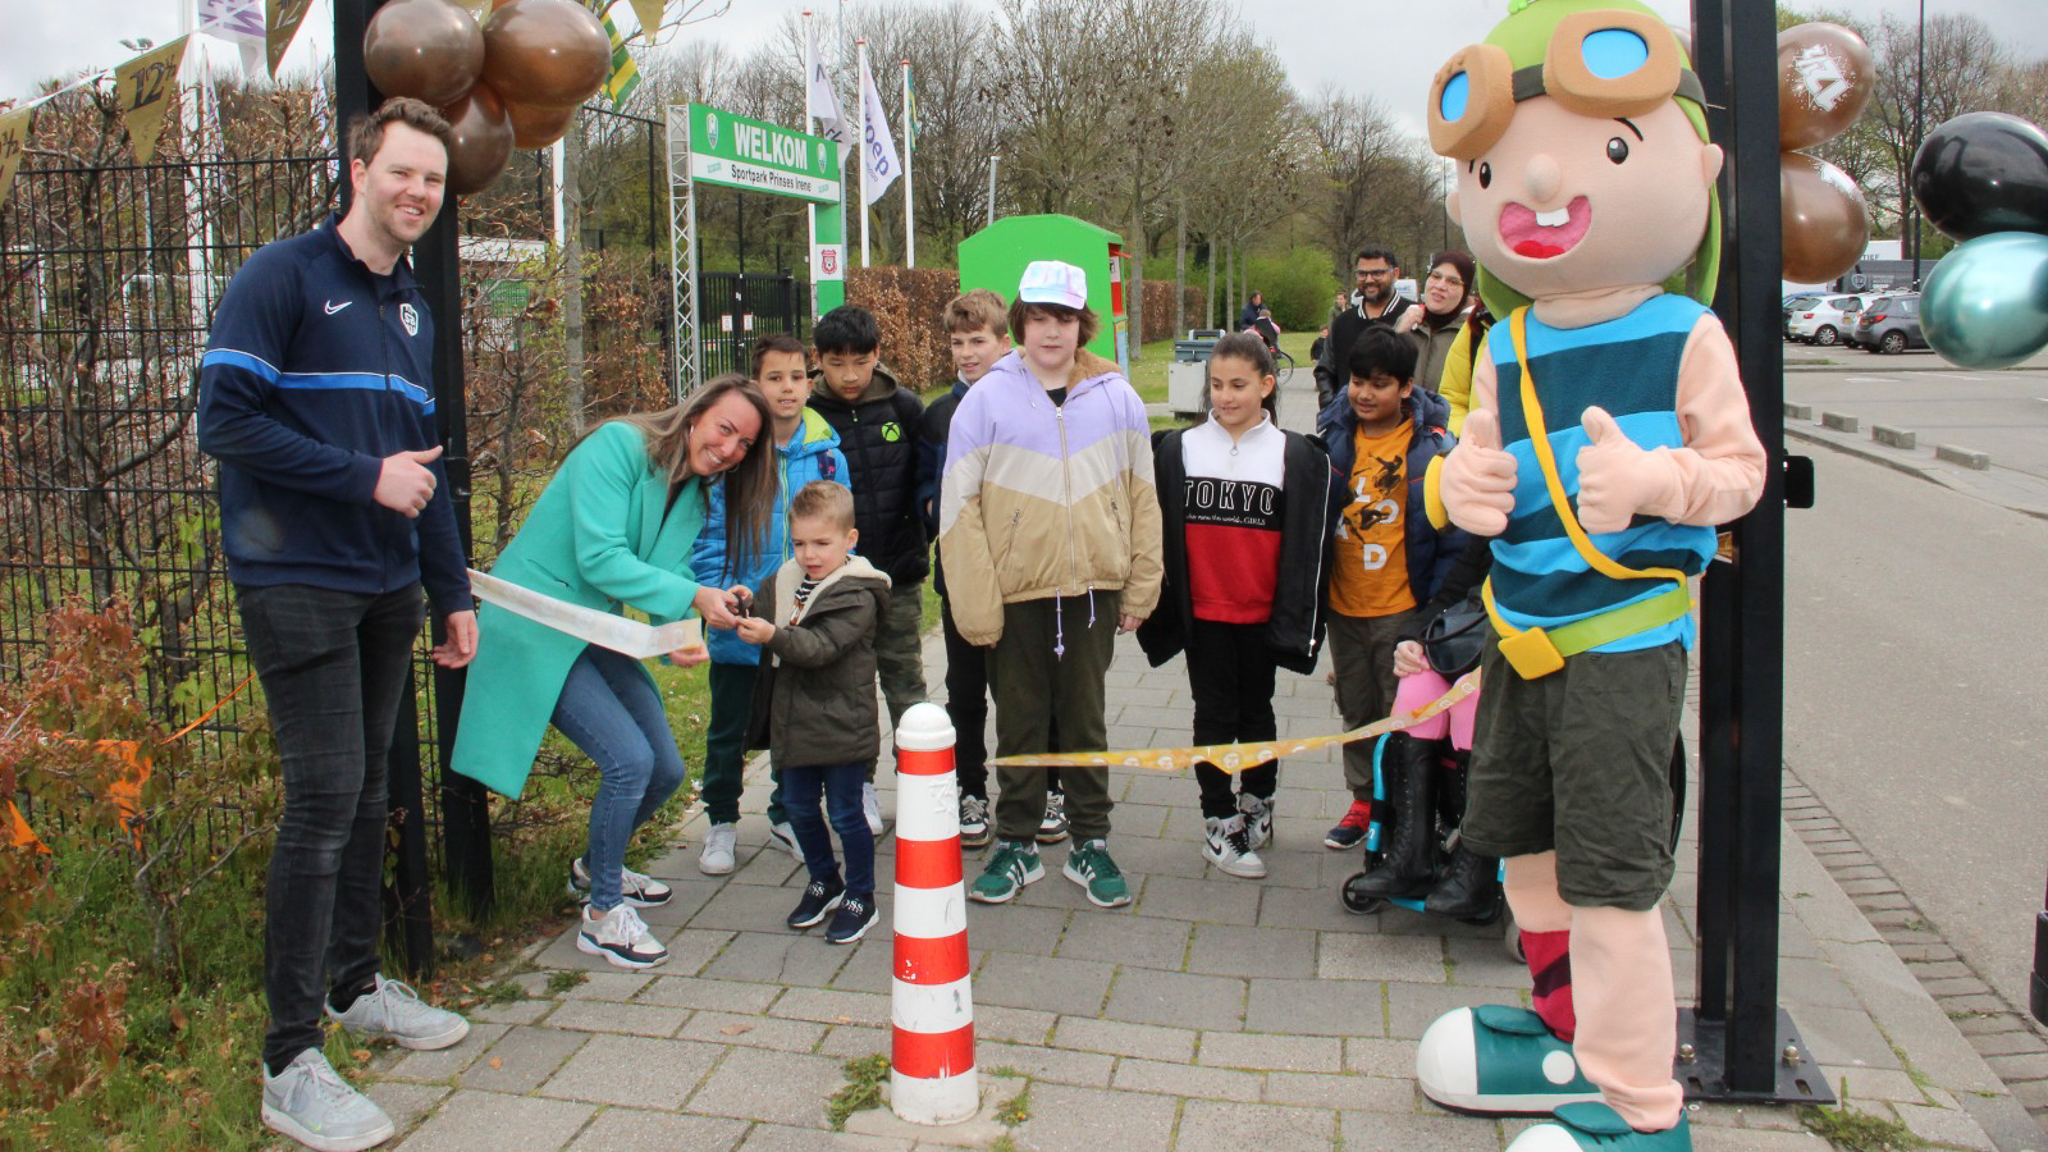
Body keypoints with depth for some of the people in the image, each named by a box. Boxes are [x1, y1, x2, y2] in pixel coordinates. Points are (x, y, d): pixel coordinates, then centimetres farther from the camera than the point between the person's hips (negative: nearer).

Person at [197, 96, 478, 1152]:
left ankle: (357, 985, 30)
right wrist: (366, 477, -16)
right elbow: (225, 422, -15)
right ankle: (291, 1065, -1)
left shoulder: (412, 309, 16)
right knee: (326, 798, -10)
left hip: (387, 589, 7)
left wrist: (453, 593, 17)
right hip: (296, 582, -7)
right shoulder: (282, 279, -7)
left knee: (369, 794, 14)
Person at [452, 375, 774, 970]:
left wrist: (681, 641, -22)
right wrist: (694, 597, -30)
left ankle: (597, 867, 35)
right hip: (535, 629, -9)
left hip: (598, 632, 9)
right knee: (629, 760, -18)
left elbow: (667, 586, 0)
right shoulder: (620, 445, -17)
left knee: (665, 769, 7)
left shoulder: (692, 499, 8)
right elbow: (599, 559, -25)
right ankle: (602, 914, 1)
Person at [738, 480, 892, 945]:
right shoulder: (784, 582, 7)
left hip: (842, 727, -6)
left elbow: (821, 647, -26)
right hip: (794, 723, 7)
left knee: (845, 813, 4)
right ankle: (824, 882, 37)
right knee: (799, 808, 16)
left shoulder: (856, 596, -15)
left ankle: (860, 897, 21)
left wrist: (773, 635, -40)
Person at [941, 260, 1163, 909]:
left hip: (1092, 587, 1)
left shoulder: (1116, 398, 2)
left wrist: (1141, 590, 3)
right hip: (1016, 591, -1)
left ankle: (1090, 843, 24)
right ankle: (1017, 844, 24)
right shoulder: (987, 399, -4)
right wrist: (976, 606, -9)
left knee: (1085, 719, 11)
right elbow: (959, 507, -5)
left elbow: (1141, 499, 7)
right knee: (1020, 722, 10)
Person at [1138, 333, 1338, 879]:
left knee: (1256, 711, 14)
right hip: (1202, 612, 0)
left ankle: (1256, 803, 34)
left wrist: (1299, 617, -4)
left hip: (1261, 614, 0)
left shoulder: (1296, 456, -2)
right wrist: (1156, 603, 2)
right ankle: (1218, 823, 16)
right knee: (1214, 715, 6)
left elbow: (1308, 542, -1)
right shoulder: (1178, 450, 0)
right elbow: (1158, 531, 3)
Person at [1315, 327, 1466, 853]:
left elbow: (1452, 531, -7)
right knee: (1356, 709, 16)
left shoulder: (1431, 444, -10)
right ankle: (1364, 799, 32)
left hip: (1400, 606, -4)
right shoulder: (1335, 434, 1)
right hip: (1342, 601, 4)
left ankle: (1406, 813, 19)